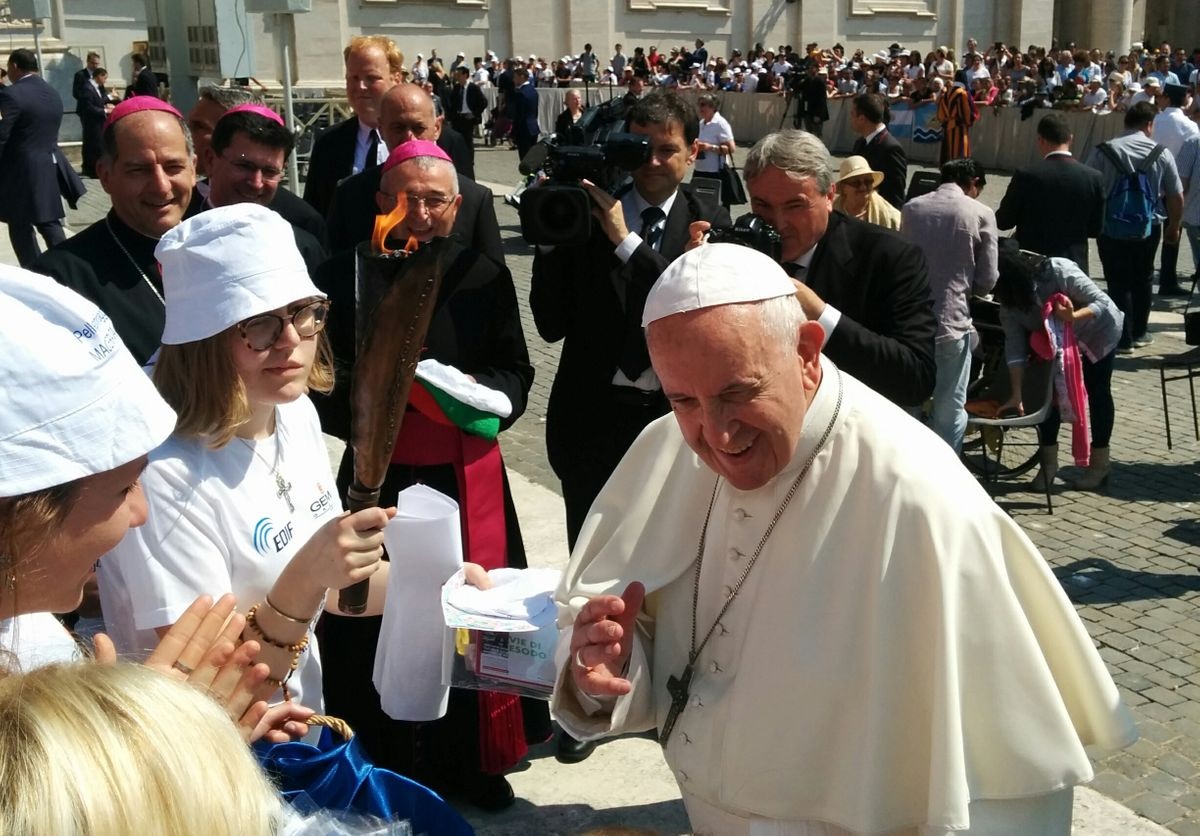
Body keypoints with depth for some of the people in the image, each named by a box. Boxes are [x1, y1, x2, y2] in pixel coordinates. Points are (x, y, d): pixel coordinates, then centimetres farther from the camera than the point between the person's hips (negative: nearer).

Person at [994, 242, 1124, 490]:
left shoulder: (1060, 272, -38)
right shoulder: (1009, 301, -23)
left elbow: (1103, 303, -34)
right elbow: (1014, 347, -25)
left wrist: (1074, 316, -52)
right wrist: (1016, 395, -32)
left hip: (1098, 330, -4)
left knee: (1097, 392, 2)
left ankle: (1099, 462, 12)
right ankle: (1049, 461, 5)